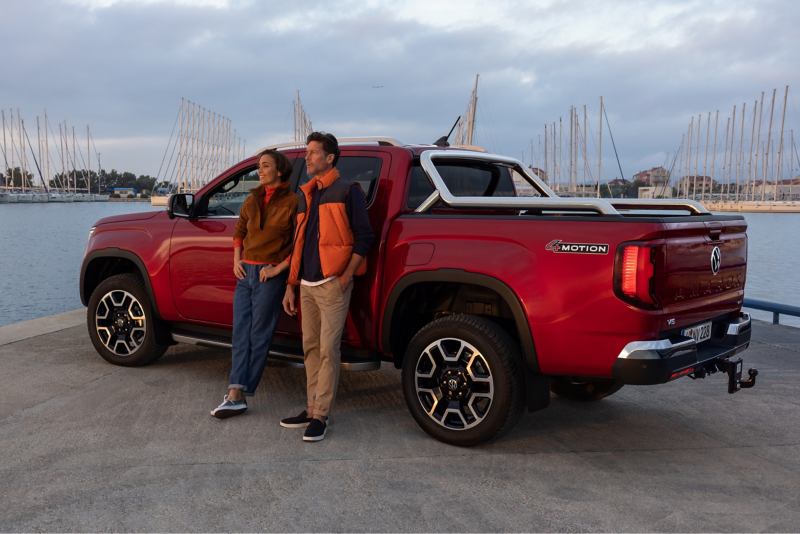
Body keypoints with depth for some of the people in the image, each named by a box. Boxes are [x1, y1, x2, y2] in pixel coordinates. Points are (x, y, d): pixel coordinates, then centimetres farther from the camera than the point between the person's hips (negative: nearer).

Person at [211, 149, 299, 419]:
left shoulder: (292, 202, -6)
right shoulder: (252, 200, 12)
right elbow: (239, 230, 24)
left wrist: (278, 268, -13)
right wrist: (236, 260, 10)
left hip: (269, 275, -6)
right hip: (245, 272, 6)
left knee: (258, 336, 0)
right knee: (240, 334, 2)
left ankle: (242, 394, 7)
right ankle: (236, 395, 3)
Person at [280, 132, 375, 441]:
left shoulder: (346, 191, -3)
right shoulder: (306, 195, 18)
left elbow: (364, 236, -6)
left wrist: (347, 276, -14)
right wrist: (291, 285, 18)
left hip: (332, 285, -7)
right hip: (307, 286, 7)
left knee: (328, 349, -6)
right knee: (311, 348, 10)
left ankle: (321, 416, -1)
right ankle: (312, 409, 19)